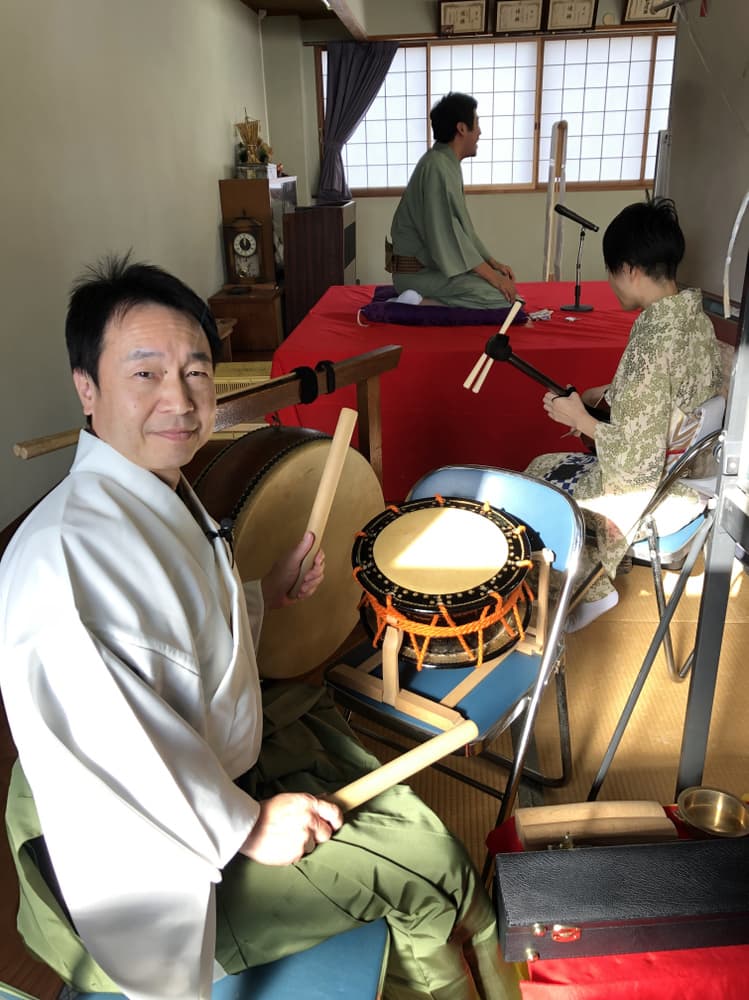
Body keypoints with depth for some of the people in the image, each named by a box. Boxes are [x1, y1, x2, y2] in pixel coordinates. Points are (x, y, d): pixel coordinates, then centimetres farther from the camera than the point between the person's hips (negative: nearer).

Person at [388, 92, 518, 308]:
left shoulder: (449, 165, 16)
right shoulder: (437, 167, -17)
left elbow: (462, 226, 19)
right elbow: (445, 234, -23)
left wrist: (493, 263, 9)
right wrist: (492, 275, -21)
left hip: (433, 263, 10)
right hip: (418, 271, -10)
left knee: (503, 282, 13)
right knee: (500, 298, -20)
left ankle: (425, 298, 5)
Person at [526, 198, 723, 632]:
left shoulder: (652, 343, -30)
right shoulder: (697, 317, -3)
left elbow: (637, 460, -29)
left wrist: (579, 418, -15)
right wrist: (614, 394, 8)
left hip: (651, 497, -8)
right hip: (689, 477, 8)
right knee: (546, 466, 20)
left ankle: (593, 589, 25)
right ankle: (594, 584, 26)